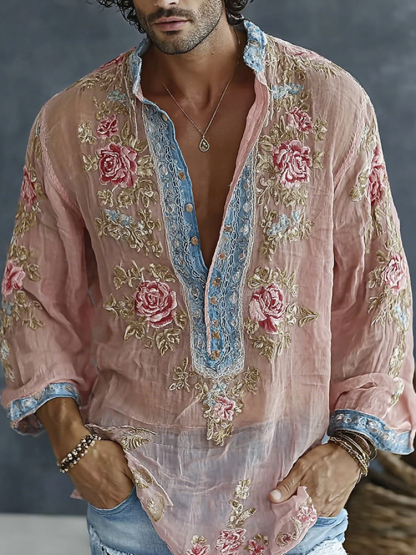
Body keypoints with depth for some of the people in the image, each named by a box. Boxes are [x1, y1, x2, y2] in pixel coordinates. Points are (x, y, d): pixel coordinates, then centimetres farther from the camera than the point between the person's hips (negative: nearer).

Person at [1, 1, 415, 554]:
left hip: (292, 476, 0)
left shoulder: (332, 103, -8)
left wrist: (352, 445, -7)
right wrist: (69, 438, -5)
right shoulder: (69, 124, -5)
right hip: (132, 472, 1)